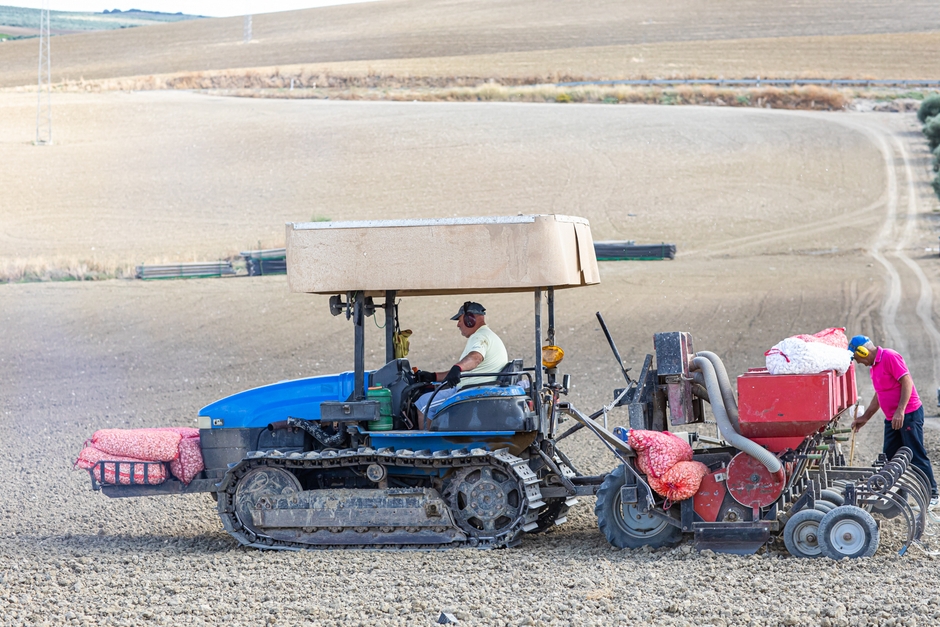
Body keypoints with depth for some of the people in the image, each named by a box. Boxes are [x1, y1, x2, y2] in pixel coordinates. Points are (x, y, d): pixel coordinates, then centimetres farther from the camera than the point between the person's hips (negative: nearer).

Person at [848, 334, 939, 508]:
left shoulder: (890, 357, -13)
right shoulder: (874, 366, 16)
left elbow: (907, 382, -20)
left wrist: (900, 411, -25)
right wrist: (865, 417, 27)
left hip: (908, 415, -10)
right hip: (892, 419, 10)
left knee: (917, 457, -7)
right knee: (889, 458, 7)